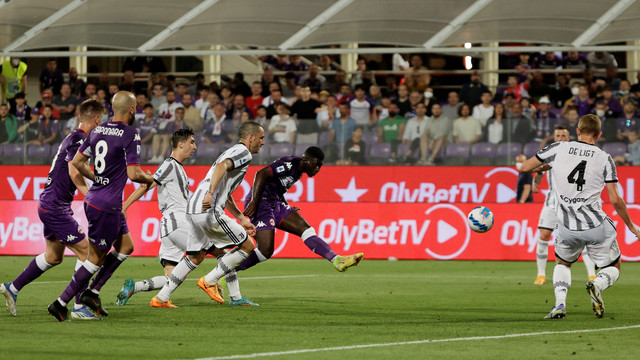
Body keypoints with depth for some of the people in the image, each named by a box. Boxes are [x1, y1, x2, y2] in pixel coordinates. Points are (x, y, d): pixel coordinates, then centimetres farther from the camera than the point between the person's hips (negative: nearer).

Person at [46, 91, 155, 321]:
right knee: (96, 257, 0)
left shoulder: (98, 131, 7)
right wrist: (149, 179, 1)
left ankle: (92, 292, 15)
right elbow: (133, 174, -20)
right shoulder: (130, 135, -16)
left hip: (93, 198, 8)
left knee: (126, 245, 18)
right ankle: (61, 303, 2)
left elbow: (77, 162, 13)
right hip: (106, 206, -8)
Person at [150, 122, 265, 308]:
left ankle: (161, 298, 16)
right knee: (247, 246, 0)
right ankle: (210, 281, 2)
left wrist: (242, 219, 34)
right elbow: (221, 166, -23)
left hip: (193, 209, 10)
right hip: (208, 211, -10)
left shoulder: (231, 152, 29)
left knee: (195, 257, 19)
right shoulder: (243, 153, -2)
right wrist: (210, 194, -34)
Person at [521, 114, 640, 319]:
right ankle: (597, 285, -18)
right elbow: (615, 200, -4)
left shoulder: (558, 149, 0)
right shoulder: (604, 159, -2)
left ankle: (560, 303, 1)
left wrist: (543, 167, 28)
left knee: (562, 263, 28)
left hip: (567, 227, 2)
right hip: (596, 225, -1)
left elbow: (525, 167, 7)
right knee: (613, 268, 18)